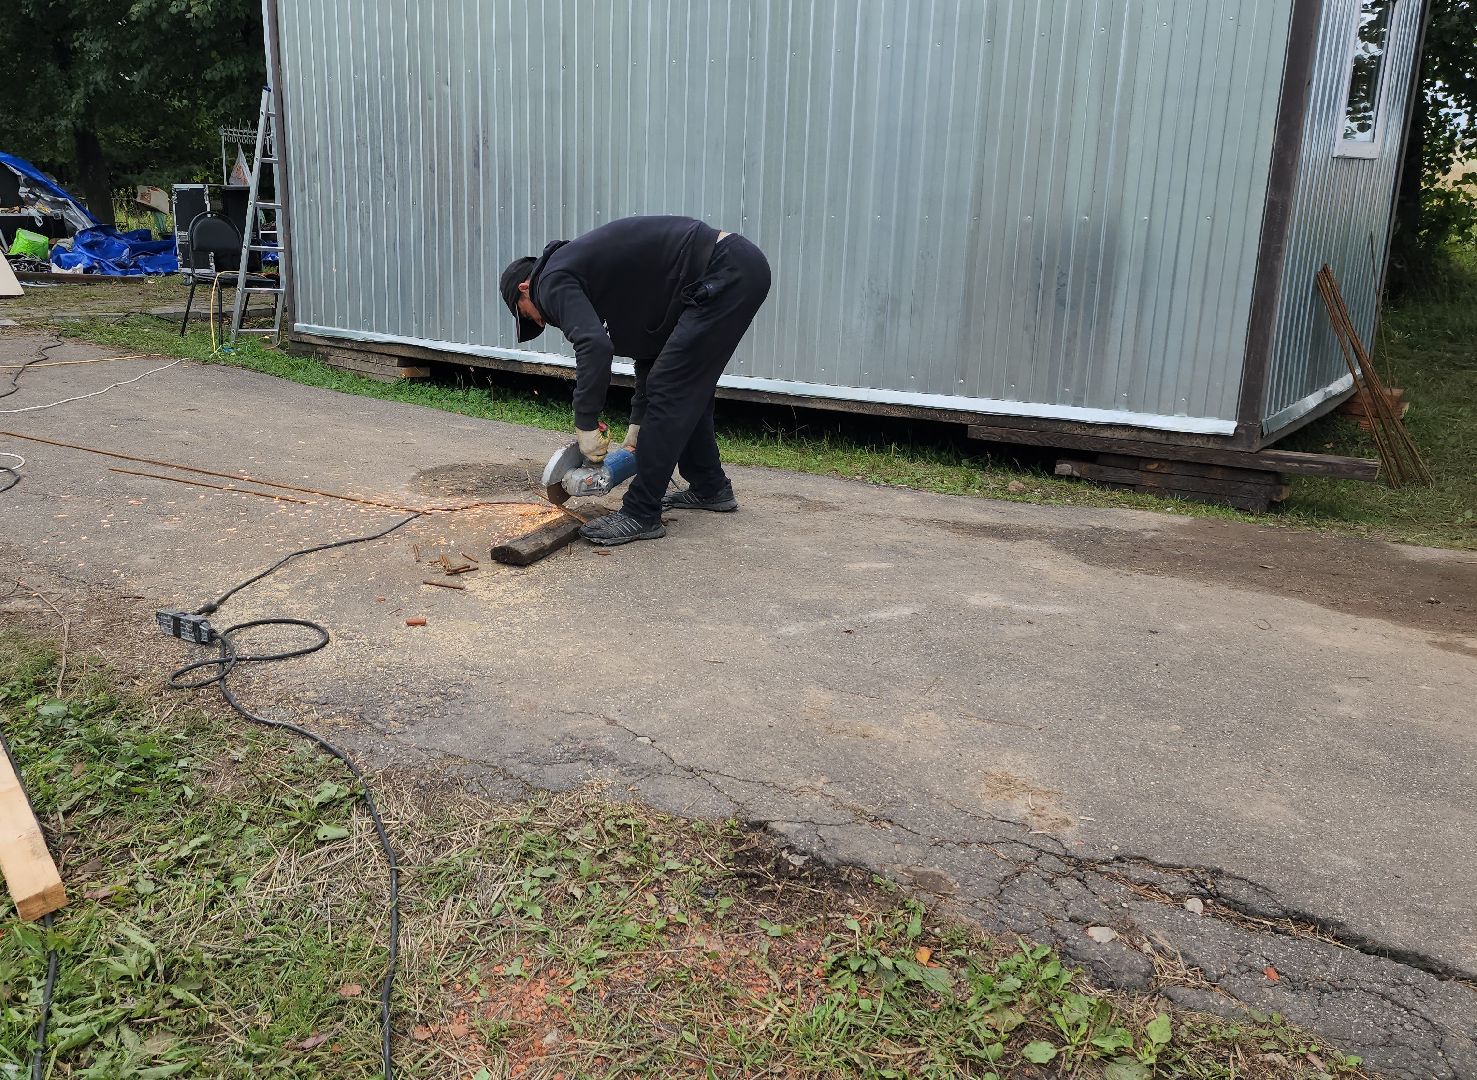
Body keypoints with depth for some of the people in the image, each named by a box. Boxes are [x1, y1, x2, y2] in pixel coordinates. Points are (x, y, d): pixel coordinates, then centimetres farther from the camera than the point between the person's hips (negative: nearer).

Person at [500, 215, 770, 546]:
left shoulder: (552, 280, -2)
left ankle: (641, 515, 1)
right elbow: (651, 344, 28)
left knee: (669, 390, -5)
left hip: (726, 275, -10)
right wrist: (638, 423, 27)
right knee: (687, 387, 22)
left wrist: (585, 425, -14)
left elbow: (594, 346, -22)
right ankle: (710, 488, 33)